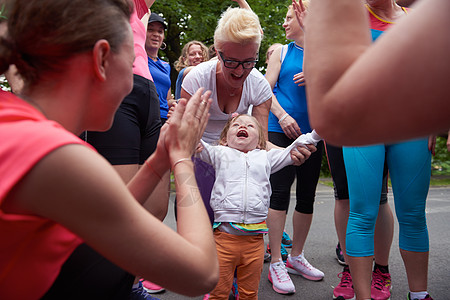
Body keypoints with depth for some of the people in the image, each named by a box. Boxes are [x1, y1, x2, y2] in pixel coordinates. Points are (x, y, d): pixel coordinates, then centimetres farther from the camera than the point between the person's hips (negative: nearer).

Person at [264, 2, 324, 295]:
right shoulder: (282, 52, 9)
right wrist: (282, 115, -12)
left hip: (312, 132, 2)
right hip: (282, 129, -2)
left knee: (307, 193, 7)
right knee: (280, 190, -10)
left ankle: (296, 256, 23)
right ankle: (276, 263, -2)